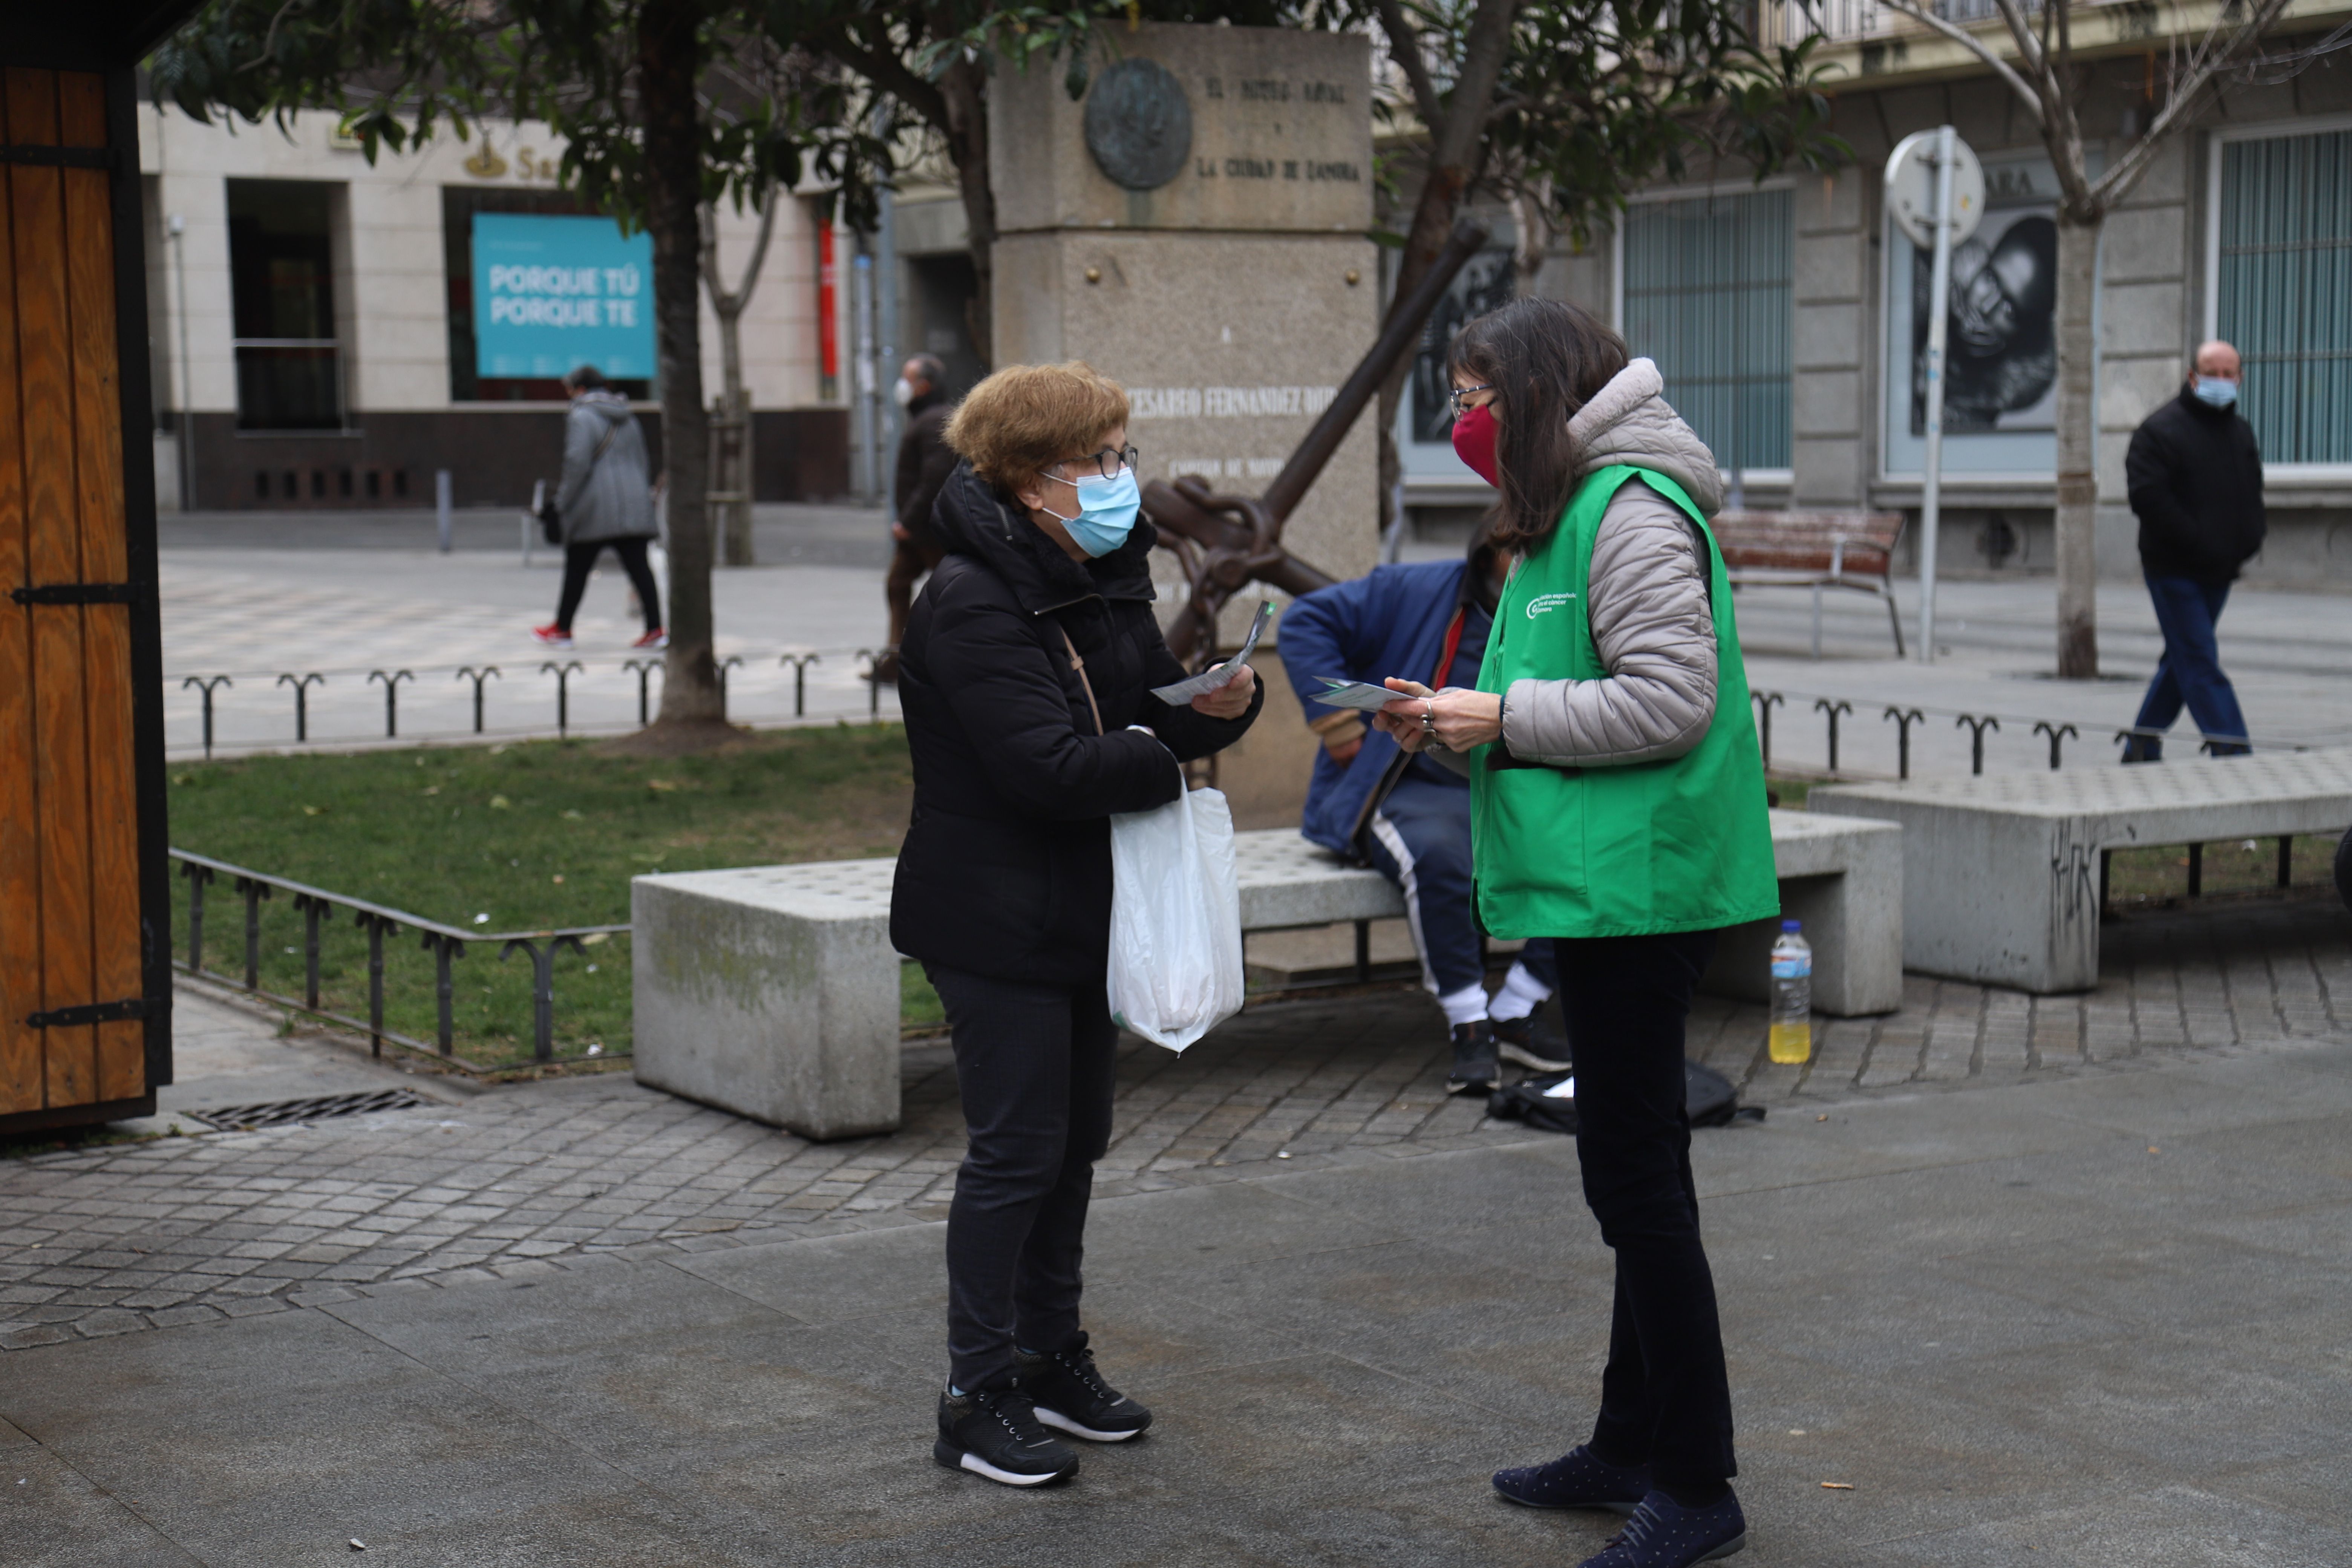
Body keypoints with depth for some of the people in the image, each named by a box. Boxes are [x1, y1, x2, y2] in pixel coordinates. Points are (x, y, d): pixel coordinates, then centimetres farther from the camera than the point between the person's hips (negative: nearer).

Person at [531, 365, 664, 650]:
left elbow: (577, 463, -15)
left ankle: (561, 629, 15)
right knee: (639, 567, 1)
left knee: (577, 569, 6)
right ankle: (655, 630, -8)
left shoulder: (582, 417, -7)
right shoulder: (628, 419, 17)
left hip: (596, 508, -6)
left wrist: (564, 501, -7)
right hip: (633, 506, 6)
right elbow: (640, 462, 20)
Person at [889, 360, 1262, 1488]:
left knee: (1075, 1139, 16)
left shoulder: (1105, 581, 8)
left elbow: (1157, 713, 9)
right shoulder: (971, 603, -21)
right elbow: (1049, 767, -28)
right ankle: (977, 1398, 7)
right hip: (994, 919, -9)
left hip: (1080, 910, 9)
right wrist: (1164, 759, -15)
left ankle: (1052, 1359, 31)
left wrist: (1223, 705, -12)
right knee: (1017, 1150, -4)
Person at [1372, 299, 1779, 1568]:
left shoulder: (1630, 510, -14)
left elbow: (1671, 698, -22)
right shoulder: (1569, 513, 19)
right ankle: (1634, 1447, 27)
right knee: (1634, 1165, 16)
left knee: (1633, 1171, -6)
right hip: (1602, 883, 11)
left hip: (1634, 882, -11)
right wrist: (1454, 725, 7)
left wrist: (1502, 718, -16)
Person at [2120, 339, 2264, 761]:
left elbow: (2253, 498, 23)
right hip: (2174, 568, -8)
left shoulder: (2241, 433, 14)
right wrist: (2199, 541, -21)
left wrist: (2248, 540, 3)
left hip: (2218, 572, 8)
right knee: (2201, 663, -11)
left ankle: (2141, 747, 25)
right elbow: (2147, 497, -19)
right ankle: (2233, 754, -15)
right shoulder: (2162, 429, -10)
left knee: (2184, 659, 14)